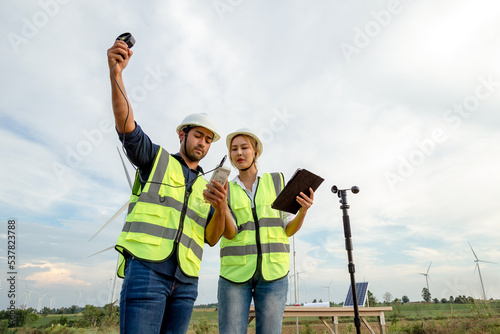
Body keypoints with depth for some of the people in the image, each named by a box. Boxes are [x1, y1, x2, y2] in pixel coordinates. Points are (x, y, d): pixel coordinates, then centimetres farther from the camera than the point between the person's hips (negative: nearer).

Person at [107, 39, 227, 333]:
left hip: (186, 280, 5)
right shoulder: (156, 158, 12)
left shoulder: (206, 186, 22)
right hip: (146, 268, -5)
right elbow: (126, 126, -6)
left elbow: (211, 238, 12)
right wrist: (116, 72, -19)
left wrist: (221, 208, -9)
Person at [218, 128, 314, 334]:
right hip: (235, 271, 1)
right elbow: (230, 233, -4)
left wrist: (303, 210, -15)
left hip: (272, 270, 0)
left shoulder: (277, 181, 8)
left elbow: (289, 229, 6)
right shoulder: (227, 190, 9)